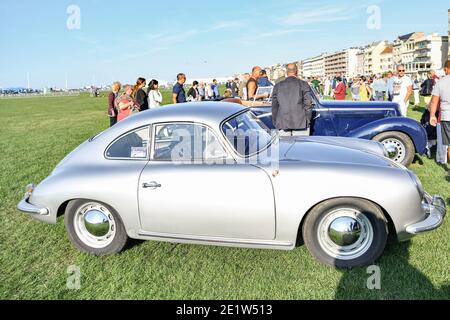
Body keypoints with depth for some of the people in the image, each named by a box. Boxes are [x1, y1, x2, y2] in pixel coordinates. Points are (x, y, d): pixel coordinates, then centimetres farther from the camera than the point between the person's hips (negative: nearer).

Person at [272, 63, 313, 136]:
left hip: (283, 124, 2)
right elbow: (308, 104, -3)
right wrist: (308, 121, 5)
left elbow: (274, 106, 9)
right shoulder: (303, 84, 0)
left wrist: (275, 122, 14)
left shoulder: (278, 86, 8)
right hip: (300, 123, -2)